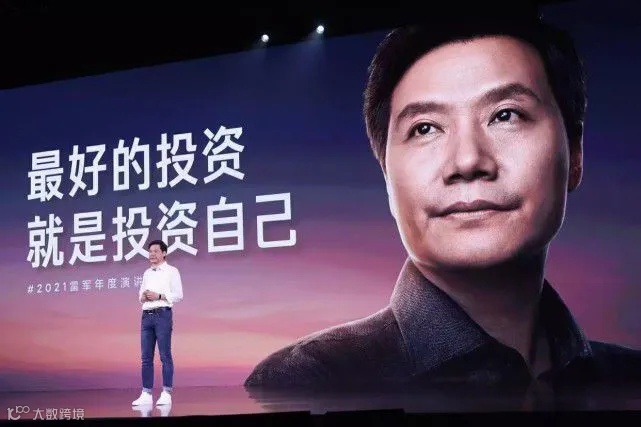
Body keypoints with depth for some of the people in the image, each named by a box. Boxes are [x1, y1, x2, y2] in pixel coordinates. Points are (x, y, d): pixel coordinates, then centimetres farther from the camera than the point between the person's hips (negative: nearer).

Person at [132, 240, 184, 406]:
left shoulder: (172, 271, 1)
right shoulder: (147, 273, 19)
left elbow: (178, 295, -5)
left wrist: (159, 296, -14)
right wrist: (143, 297, 0)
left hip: (163, 314, -6)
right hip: (146, 316, 6)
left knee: (165, 355, -4)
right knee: (146, 357, 4)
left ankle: (166, 394, -1)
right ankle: (146, 394, 7)